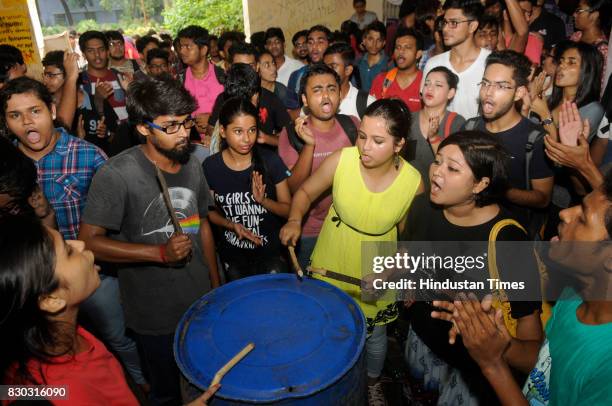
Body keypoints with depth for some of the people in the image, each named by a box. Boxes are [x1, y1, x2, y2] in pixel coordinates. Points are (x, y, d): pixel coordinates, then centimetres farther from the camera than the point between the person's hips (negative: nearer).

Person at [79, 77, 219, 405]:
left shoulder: (192, 166, 1)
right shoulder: (117, 174, -19)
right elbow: (89, 241, -19)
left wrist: (216, 285, 12)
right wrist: (160, 252, -26)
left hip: (202, 304, 5)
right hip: (154, 316, -5)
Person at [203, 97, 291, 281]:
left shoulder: (271, 161, -13)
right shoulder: (210, 167, -10)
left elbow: (288, 209, -6)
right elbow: (210, 212, 3)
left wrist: (263, 200, -24)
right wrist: (232, 225, -16)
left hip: (270, 253, -1)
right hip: (232, 256, 1)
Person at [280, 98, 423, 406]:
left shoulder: (413, 182, -20)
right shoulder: (341, 160, -22)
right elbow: (305, 192, -6)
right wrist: (295, 219, -24)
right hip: (329, 268, 0)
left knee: (374, 336, 24)